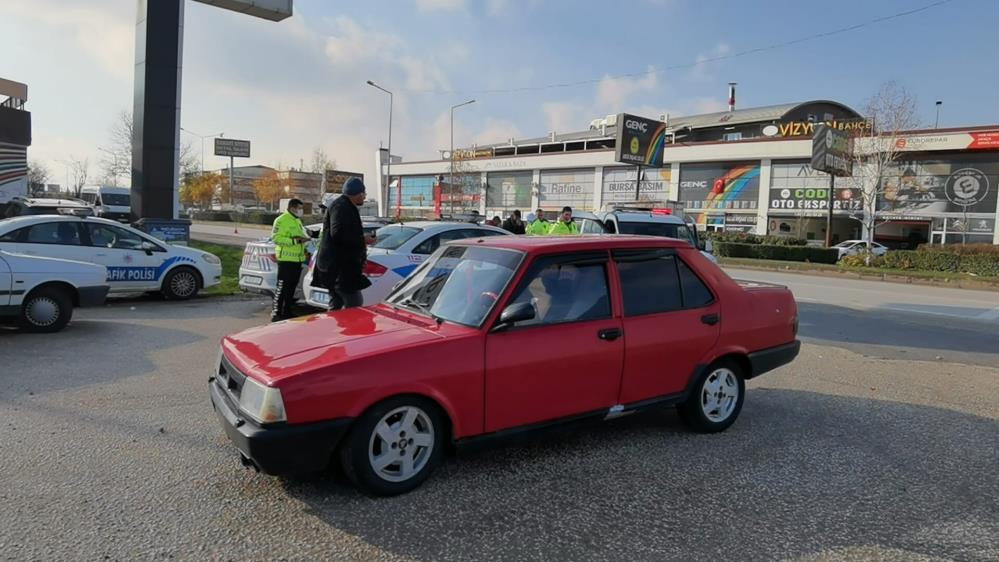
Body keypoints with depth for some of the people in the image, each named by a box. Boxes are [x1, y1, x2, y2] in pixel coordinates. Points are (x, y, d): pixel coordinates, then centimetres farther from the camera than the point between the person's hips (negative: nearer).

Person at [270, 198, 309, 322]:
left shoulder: (297, 221, 20)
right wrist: (294, 240, -23)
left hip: (297, 259, 9)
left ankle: (287, 312, 21)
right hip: (286, 259, -9)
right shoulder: (281, 220, -10)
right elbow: (276, 238, -17)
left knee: (292, 288, 12)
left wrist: (303, 239, 7)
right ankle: (276, 313, -4)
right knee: (282, 287, -7)